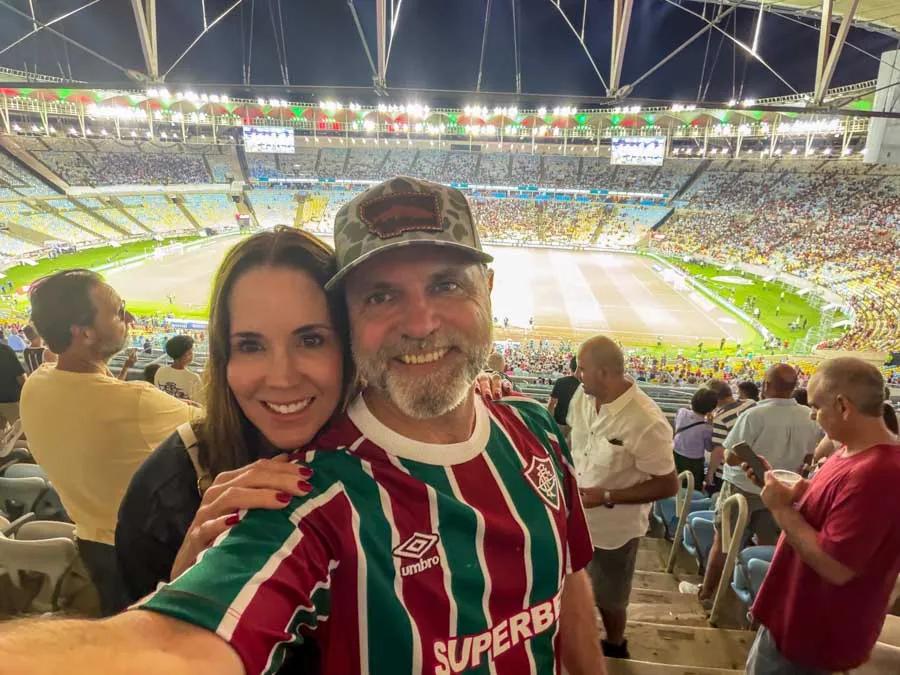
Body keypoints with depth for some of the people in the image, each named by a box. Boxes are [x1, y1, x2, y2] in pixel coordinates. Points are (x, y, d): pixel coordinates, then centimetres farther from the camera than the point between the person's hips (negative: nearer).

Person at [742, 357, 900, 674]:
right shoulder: (853, 451, 1)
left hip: (813, 633, -9)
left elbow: (835, 567, -33)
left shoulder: (874, 474, -33)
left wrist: (780, 507, -24)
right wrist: (776, 484, -1)